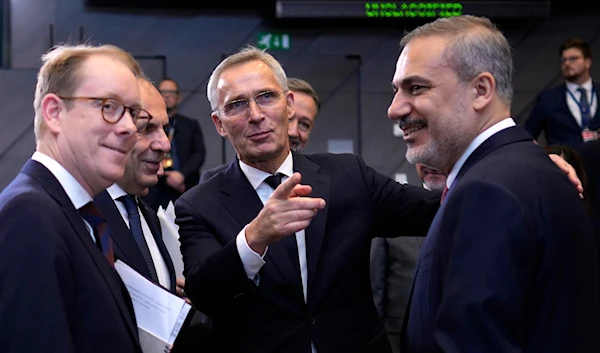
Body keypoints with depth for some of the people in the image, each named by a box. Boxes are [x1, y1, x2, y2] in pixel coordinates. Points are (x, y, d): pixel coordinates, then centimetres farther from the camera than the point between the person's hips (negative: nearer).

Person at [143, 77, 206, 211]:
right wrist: (166, 179, -10)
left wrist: (182, 174, -11)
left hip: (186, 192, 1)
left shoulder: (191, 125, 16)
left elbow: (199, 154, 6)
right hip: (155, 194, -1)